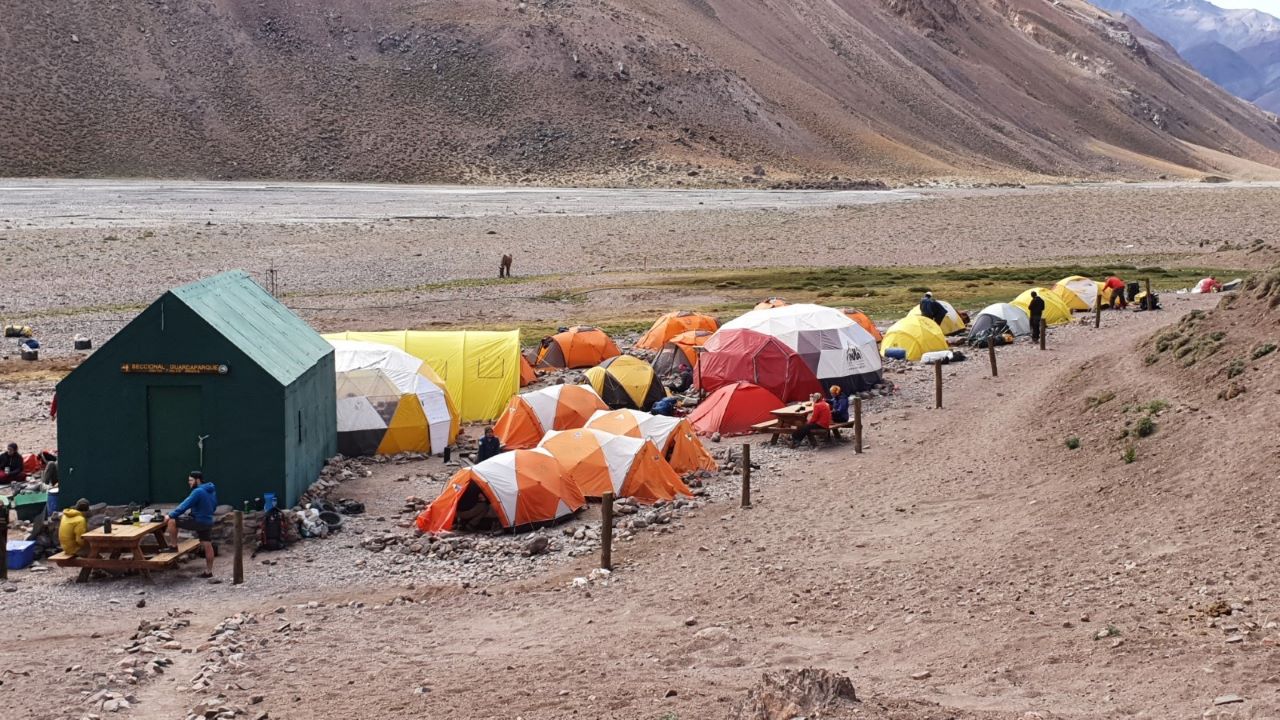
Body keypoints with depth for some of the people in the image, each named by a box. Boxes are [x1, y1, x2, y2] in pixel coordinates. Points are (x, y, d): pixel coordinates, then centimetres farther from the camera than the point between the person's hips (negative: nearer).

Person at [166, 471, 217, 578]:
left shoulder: (198, 492, -18)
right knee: (208, 545, 11)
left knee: (172, 521, -6)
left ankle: (173, 545, 3)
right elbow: (214, 506, 21)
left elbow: (185, 506, -17)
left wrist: (171, 515, -9)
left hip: (197, 521, -9)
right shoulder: (211, 490, 10)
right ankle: (209, 571, 16)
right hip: (208, 522, 9)